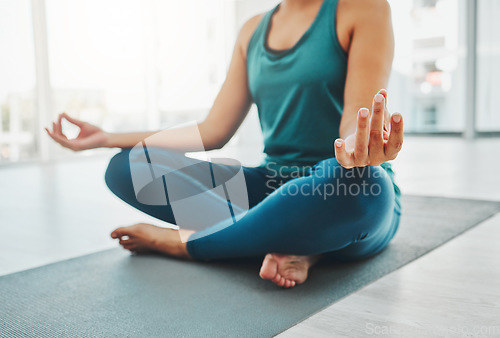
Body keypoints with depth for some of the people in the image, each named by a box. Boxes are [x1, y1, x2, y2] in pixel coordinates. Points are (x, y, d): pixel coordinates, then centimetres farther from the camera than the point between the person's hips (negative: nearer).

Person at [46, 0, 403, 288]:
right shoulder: (253, 30, 11)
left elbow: (356, 125, -13)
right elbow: (213, 132, 9)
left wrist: (359, 151, -39)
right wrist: (108, 138, 8)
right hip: (273, 187, 4)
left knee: (361, 184, -41)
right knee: (126, 168, -9)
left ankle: (179, 243, -18)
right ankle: (288, 240, -17)